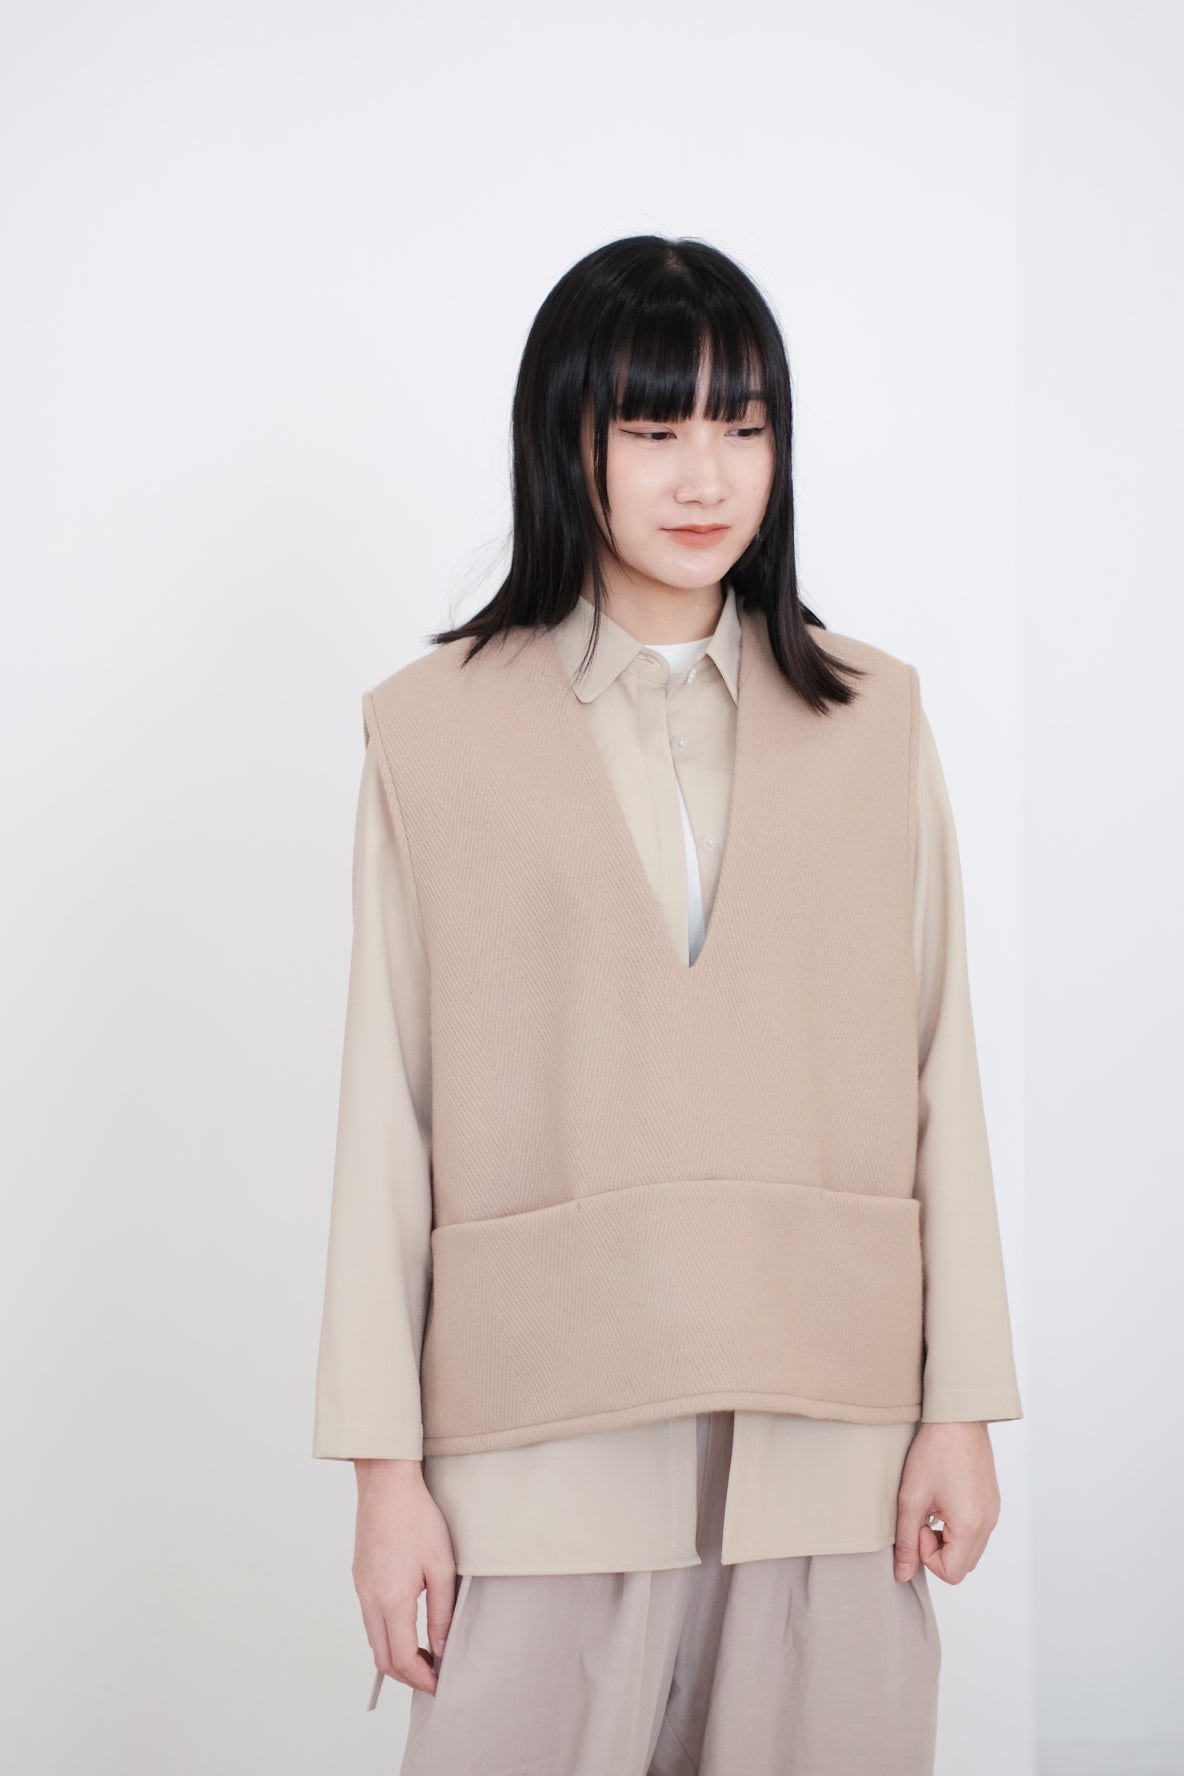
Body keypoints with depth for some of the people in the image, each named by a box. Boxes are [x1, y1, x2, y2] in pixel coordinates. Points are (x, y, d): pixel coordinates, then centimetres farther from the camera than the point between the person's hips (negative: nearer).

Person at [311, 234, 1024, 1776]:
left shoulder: (875, 717, 9)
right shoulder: (437, 733, 4)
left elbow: (938, 1067, 8)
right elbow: (387, 1109, 1)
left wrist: (962, 1410, 4)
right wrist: (385, 1463, -2)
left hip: (827, 1432, 2)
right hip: (549, 1433, -1)